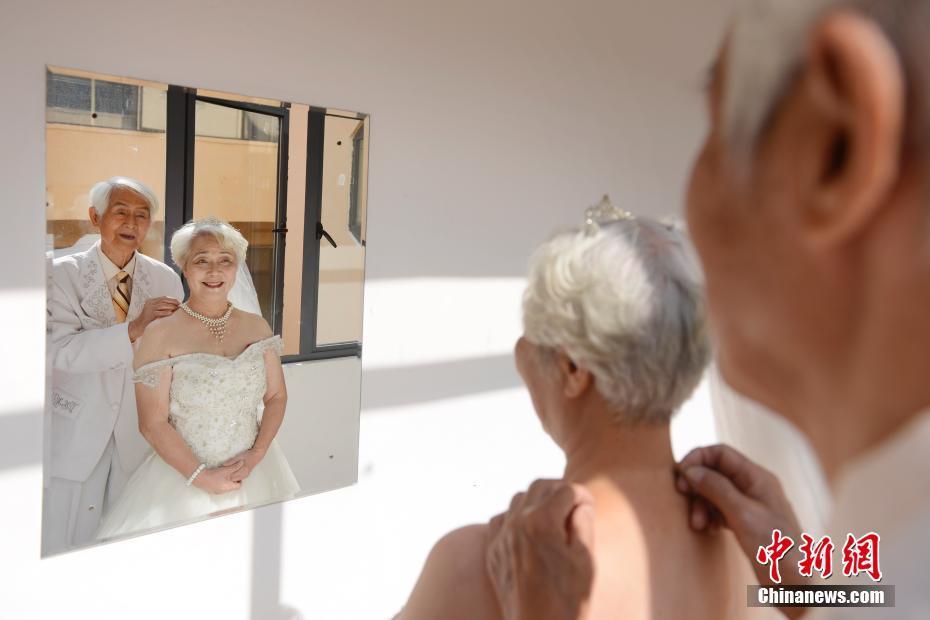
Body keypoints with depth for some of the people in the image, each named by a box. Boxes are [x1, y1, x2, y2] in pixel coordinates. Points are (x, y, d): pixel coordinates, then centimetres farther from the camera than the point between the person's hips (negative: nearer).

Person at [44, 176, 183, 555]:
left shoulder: (166, 280, 1)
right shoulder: (63, 274, -7)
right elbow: (59, 350, -20)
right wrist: (134, 329, -29)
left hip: (138, 437, 2)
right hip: (76, 435, -2)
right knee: (64, 547, 8)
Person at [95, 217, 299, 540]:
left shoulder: (257, 326, 2)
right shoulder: (160, 334, -8)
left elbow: (277, 397, 4)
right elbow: (153, 423, -10)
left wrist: (256, 455, -9)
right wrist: (202, 477, -13)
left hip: (255, 473, 3)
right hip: (183, 474, -3)